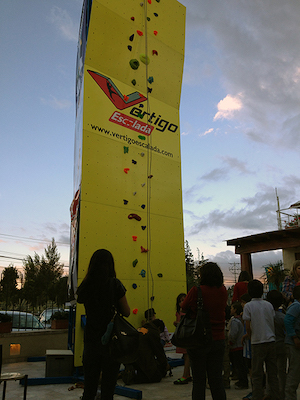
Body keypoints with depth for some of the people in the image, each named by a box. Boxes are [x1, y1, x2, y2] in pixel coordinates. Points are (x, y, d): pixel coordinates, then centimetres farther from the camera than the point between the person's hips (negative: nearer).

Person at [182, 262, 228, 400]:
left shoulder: (196, 290, -15)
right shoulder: (223, 291, -1)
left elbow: (184, 308, -3)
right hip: (218, 340, 4)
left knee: (199, 381, 7)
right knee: (217, 380, 12)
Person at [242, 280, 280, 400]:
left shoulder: (248, 306, -7)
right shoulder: (269, 305, 6)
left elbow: (248, 327, -9)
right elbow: (273, 323, 7)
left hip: (257, 343, -4)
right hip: (271, 341, 4)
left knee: (257, 374, 3)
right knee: (273, 373, 11)